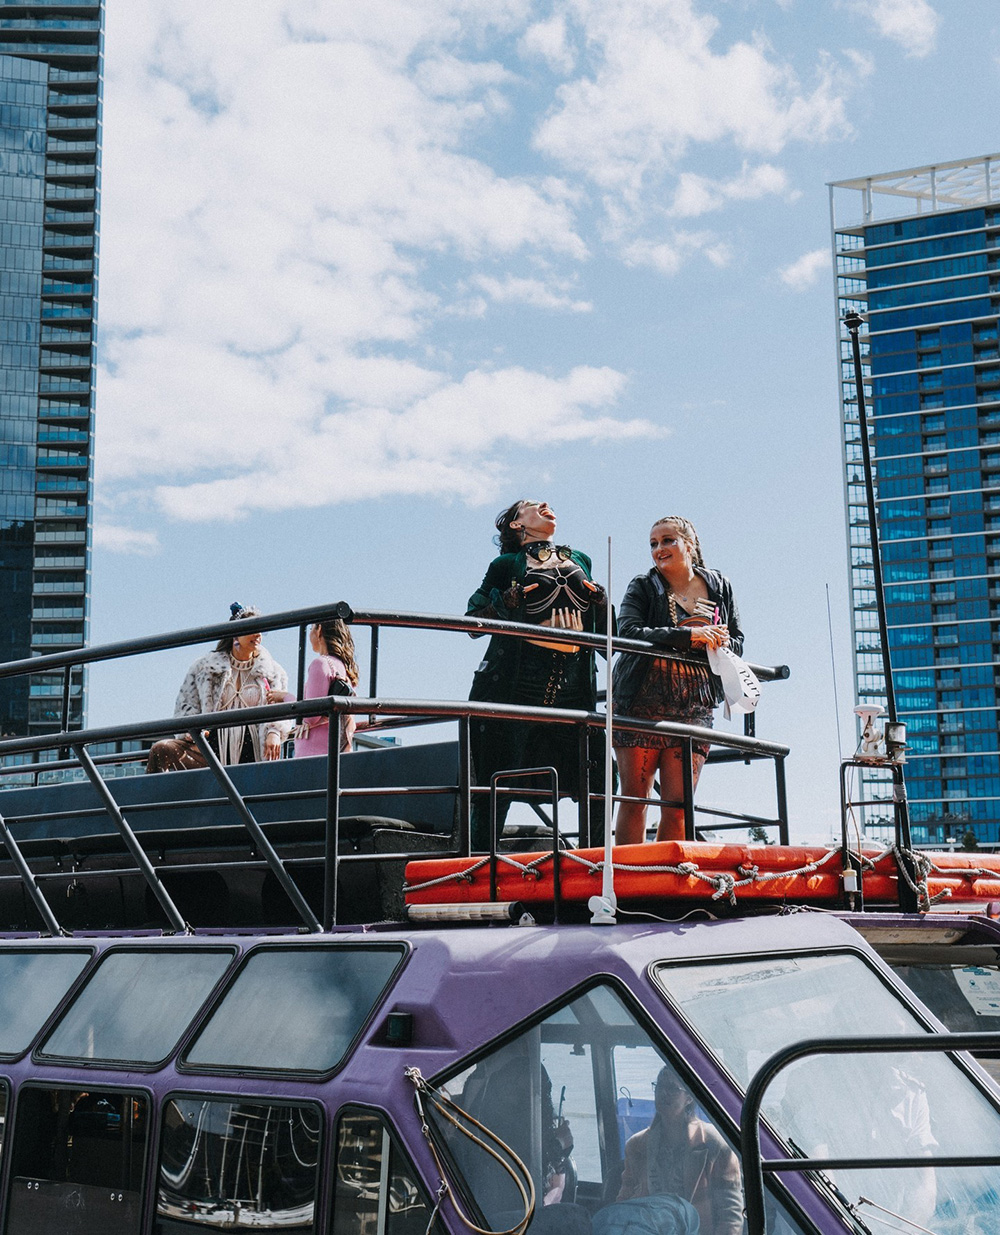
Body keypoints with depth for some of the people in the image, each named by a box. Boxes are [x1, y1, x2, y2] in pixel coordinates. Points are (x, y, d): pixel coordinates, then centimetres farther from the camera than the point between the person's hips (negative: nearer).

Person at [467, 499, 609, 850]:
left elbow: (603, 629, 26)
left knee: (598, 781, -1)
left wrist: (602, 603, 5)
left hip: (574, 686, 4)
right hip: (517, 682, -4)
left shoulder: (580, 561, 21)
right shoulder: (508, 565, 9)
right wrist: (506, 602, -10)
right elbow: (473, 621, 6)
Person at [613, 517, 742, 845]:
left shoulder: (719, 587, 14)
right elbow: (628, 631, -12)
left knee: (677, 806, -1)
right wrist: (686, 635, -20)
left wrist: (716, 640, -9)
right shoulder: (642, 587, 5)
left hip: (694, 708, 2)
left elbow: (737, 642, 15)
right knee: (634, 798, -3)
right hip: (642, 704, -2)